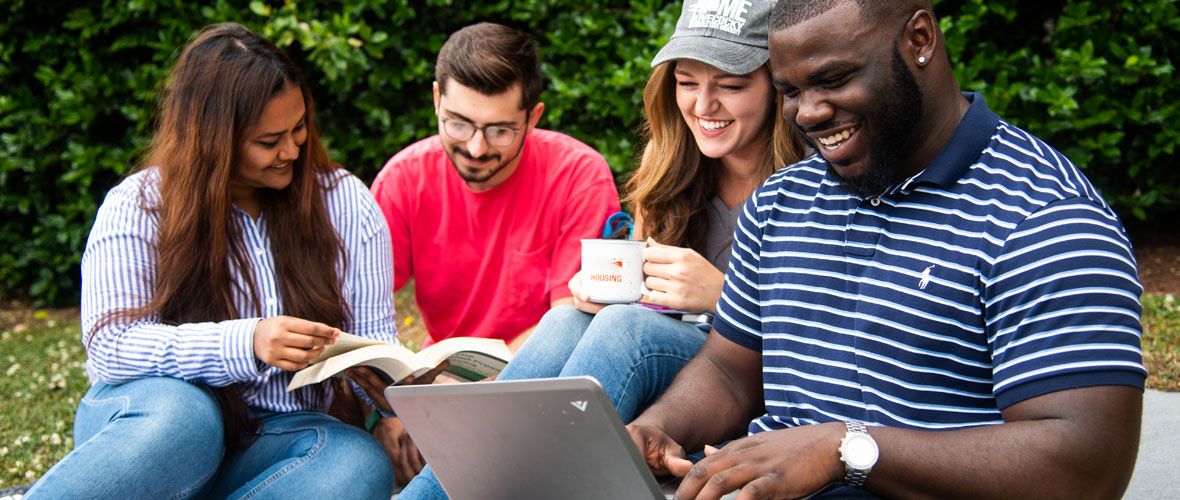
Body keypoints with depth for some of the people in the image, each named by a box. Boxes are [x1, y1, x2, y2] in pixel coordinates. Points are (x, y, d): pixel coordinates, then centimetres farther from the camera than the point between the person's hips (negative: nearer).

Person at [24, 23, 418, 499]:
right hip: (145, 416, -3)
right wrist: (247, 343, -29)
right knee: (179, 414, -40)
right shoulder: (137, 206, -4)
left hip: (271, 442, 4)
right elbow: (109, 345, -15)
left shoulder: (346, 203, 5)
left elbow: (374, 339, 11)